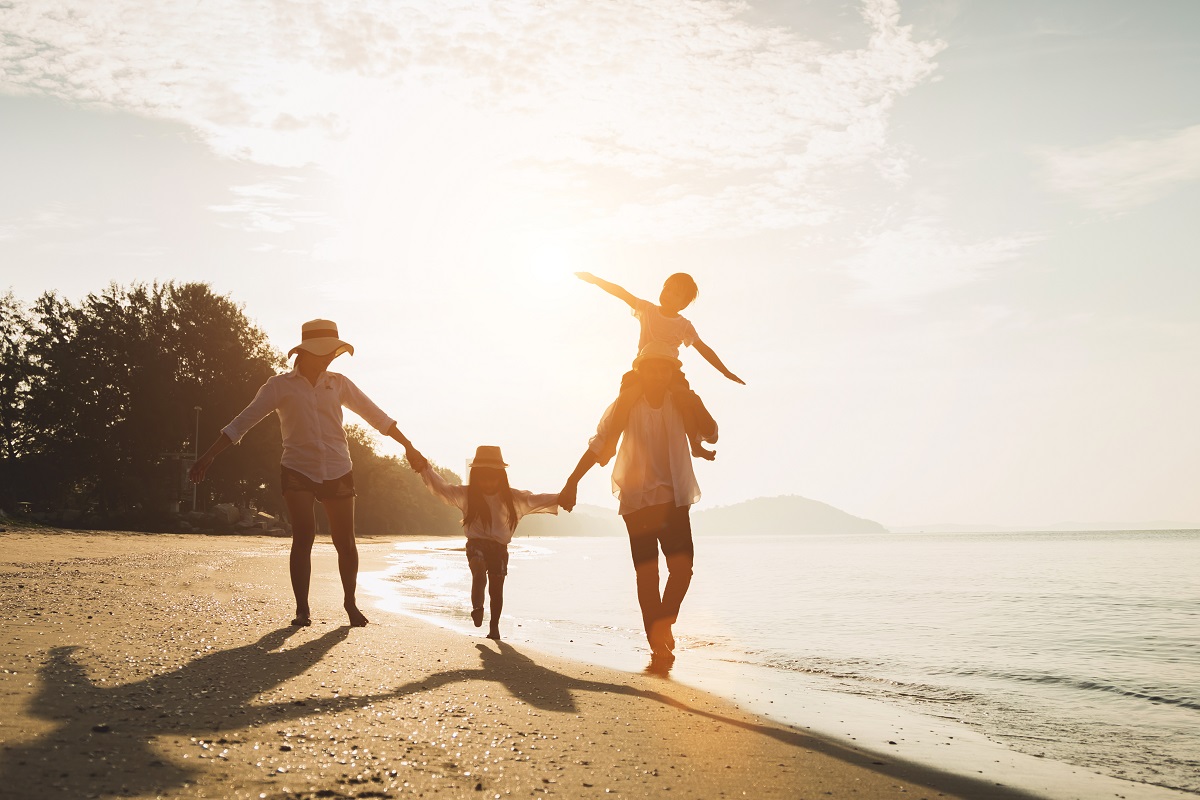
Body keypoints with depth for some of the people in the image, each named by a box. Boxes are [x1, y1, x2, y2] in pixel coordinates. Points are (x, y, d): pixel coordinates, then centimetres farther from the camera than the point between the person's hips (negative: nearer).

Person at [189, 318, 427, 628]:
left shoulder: (339, 384, 6)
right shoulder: (281, 386, -1)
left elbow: (376, 416, 12)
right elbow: (243, 421, -2)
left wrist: (409, 447, 13)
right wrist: (209, 456, -7)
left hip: (338, 472, 2)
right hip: (298, 471, -2)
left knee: (345, 541, 3)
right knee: (304, 535, -13)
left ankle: (350, 602, 23)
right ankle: (302, 608, -3)